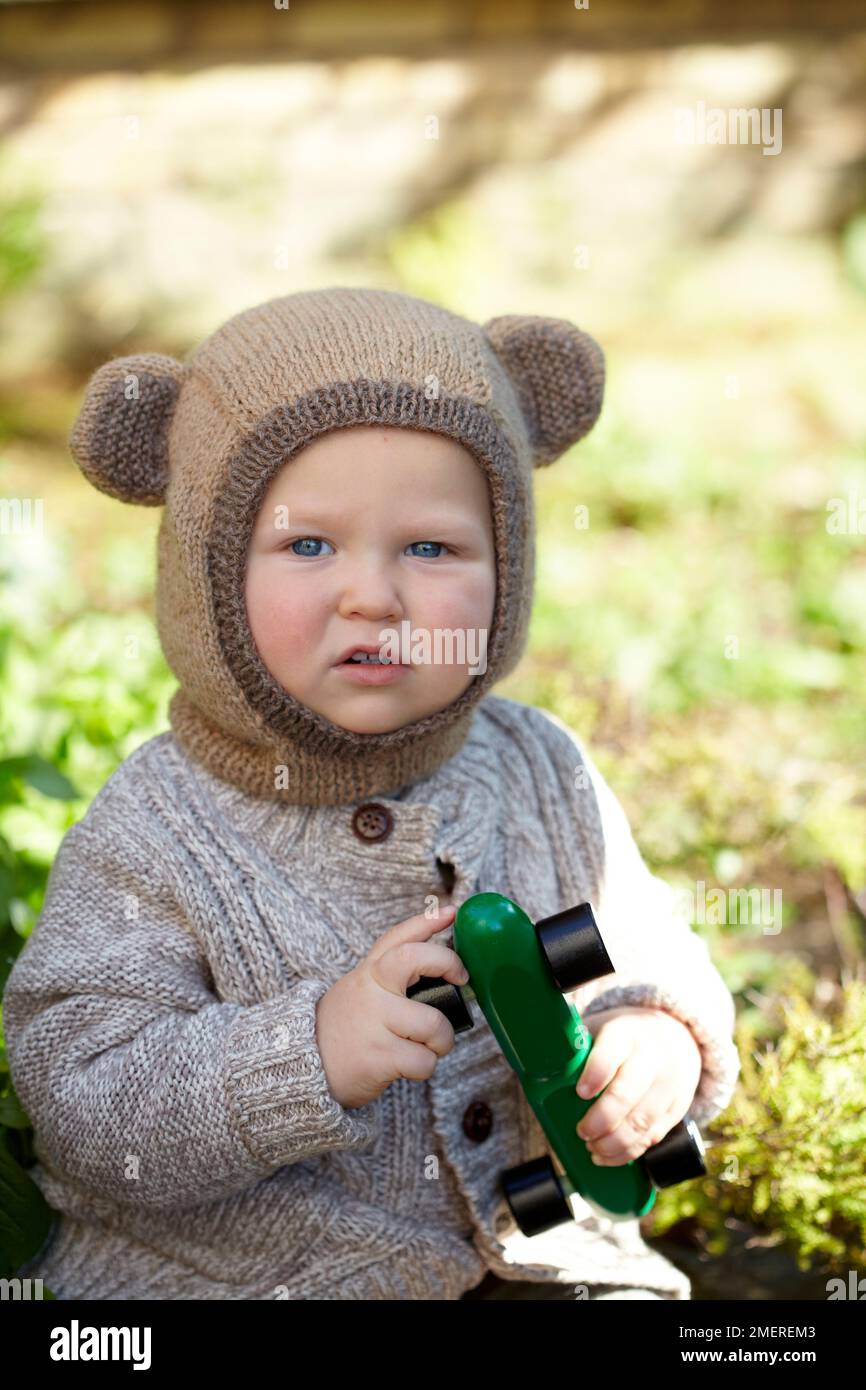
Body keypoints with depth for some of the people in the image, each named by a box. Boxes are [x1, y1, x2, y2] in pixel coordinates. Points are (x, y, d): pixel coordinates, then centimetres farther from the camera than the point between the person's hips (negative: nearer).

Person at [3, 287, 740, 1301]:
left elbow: (652, 959, 12)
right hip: (223, 1274, -2)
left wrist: (662, 1042, -11)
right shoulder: (150, 839, -12)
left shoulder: (545, 777, 1)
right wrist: (308, 1050, -28)